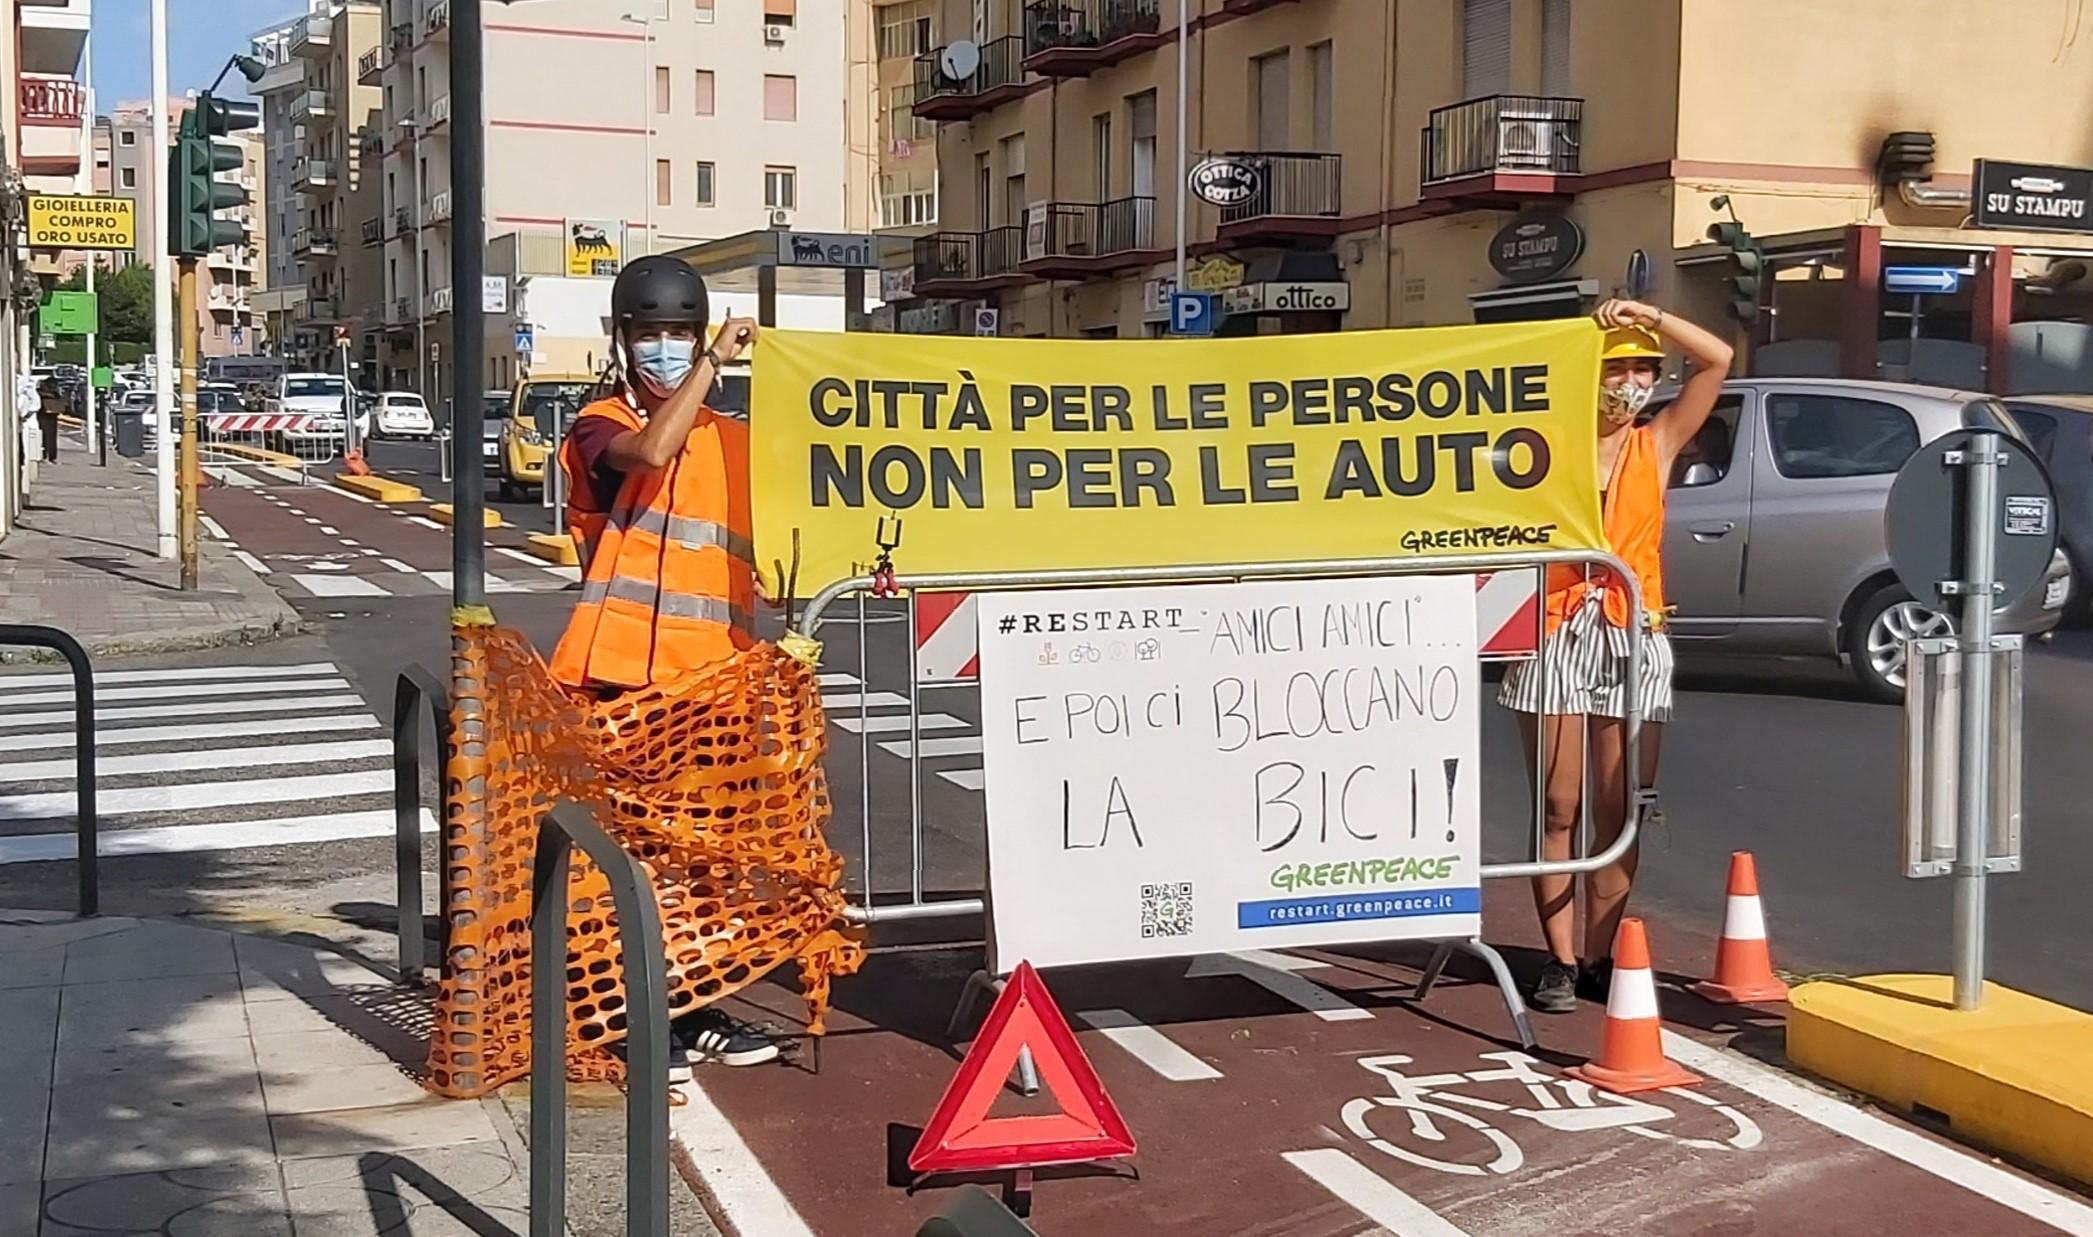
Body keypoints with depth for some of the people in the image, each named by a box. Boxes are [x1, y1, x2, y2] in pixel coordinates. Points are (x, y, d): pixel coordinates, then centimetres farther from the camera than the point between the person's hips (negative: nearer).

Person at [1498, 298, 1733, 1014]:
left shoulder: (1657, 444, 10)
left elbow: (1717, 361, 2)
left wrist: (1647, 317, -4)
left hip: (1635, 638, 2)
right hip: (1558, 633, -2)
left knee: (1620, 811, 4)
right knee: (1559, 808, -1)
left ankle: (1601, 957, 12)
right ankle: (1560, 962, 4)